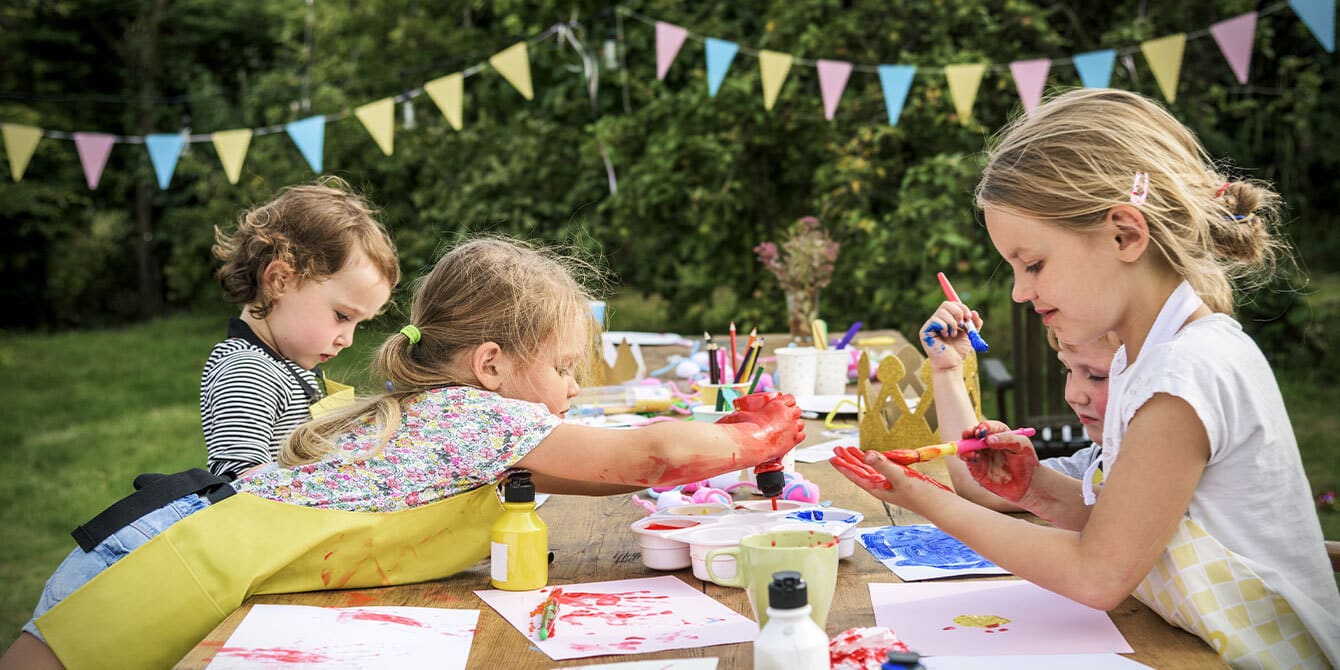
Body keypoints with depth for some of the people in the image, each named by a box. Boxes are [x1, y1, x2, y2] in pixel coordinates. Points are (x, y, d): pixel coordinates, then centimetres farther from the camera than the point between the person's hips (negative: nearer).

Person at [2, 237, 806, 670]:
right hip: (207, 563, -9)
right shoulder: (490, 416, -10)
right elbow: (651, 453, -11)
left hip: (203, 526, 9)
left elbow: (614, 469, 26)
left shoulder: (436, 407, 17)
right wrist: (750, 443, 7)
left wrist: (721, 439, 25)